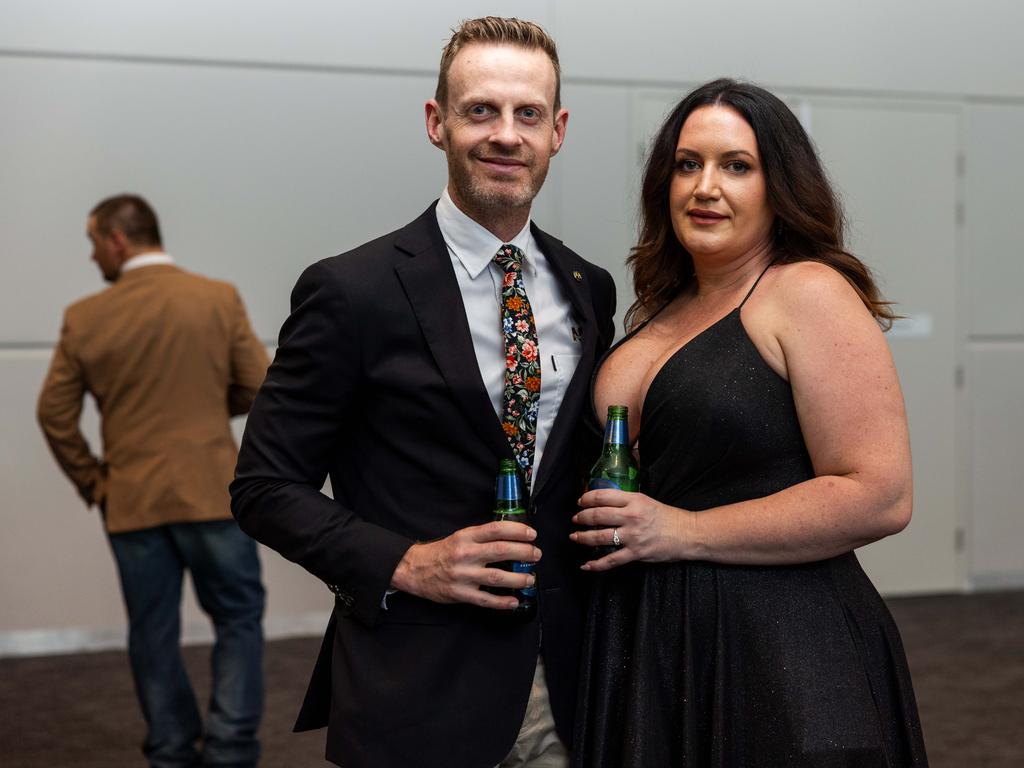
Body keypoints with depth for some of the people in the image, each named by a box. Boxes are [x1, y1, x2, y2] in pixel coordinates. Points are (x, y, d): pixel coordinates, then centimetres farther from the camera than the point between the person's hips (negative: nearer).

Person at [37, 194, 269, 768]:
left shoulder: (85, 318, -1)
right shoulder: (219, 299, -4)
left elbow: (55, 413, 2)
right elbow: (258, 388, -3)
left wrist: (89, 481, 13)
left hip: (131, 502, 2)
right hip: (211, 492, -1)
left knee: (153, 634, 12)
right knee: (238, 619, 10)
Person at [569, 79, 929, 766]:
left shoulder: (808, 293, -10)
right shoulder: (661, 311, 13)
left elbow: (880, 497, -19)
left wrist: (686, 532, -17)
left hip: (781, 655, -7)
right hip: (651, 645, 7)